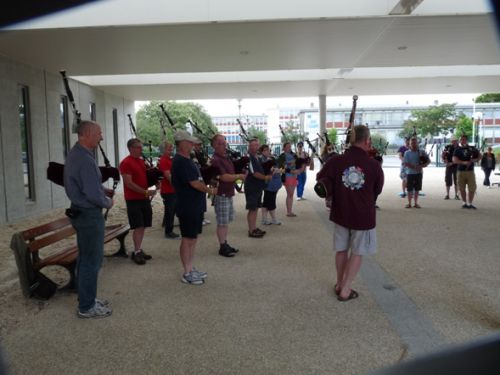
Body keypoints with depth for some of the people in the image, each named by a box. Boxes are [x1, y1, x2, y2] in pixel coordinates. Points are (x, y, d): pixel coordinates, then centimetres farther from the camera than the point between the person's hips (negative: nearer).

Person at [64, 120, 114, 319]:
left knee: (85, 258, 18)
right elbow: (93, 195, -25)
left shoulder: (75, 154, 9)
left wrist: (103, 189, 7)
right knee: (92, 260, 0)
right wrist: (108, 203, -7)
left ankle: (86, 298, 31)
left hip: (79, 212, 11)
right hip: (90, 215, -11)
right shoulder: (85, 159, -23)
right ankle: (86, 307, 11)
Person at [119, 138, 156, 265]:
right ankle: (136, 252, 3)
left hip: (144, 198, 7)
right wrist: (145, 192, -20)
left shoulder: (142, 161, 12)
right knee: (138, 227, -6)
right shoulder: (126, 163, -12)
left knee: (143, 226, 10)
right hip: (133, 199, -7)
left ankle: (139, 249, 20)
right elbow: (129, 183, -18)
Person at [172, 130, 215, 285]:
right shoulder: (181, 162, -18)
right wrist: (211, 191, -7)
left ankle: (191, 269, 25)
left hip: (195, 206, 10)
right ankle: (187, 273, 9)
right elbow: (195, 183, -20)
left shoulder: (187, 160, 14)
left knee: (193, 238, 15)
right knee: (187, 239, -1)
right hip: (188, 207, -10)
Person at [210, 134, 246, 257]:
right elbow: (224, 177, -24)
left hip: (229, 194, 10)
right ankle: (222, 247, 9)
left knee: (226, 221, 17)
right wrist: (238, 176, -14)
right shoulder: (215, 160, -18)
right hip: (221, 195, -9)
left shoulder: (226, 158, 13)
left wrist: (239, 176, 4)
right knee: (222, 223, -1)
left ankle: (225, 244, 27)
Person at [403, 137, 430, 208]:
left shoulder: (421, 152, 3)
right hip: (410, 173, -2)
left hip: (419, 173, 2)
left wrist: (422, 166, -17)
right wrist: (415, 167, -21)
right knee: (409, 189, 2)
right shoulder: (407, 153, -2)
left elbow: (428, 161, 2)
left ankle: (416, 203, 18)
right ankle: (409, 203, 12)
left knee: (417, 189, 8)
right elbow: (405, 163, -11)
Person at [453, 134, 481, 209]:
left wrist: (474, 160, -7)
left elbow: (479, 156, 15)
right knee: (462, 189, 5)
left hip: (470, 171, 1)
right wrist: (463, 162, -24)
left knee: (472, 188, -2)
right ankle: (464, 203, 19)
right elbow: (454, 160, -9)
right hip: (461, 171, 0)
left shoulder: (472, 149, 7)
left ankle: (470, 203, 8)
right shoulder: (457, 150, 3)